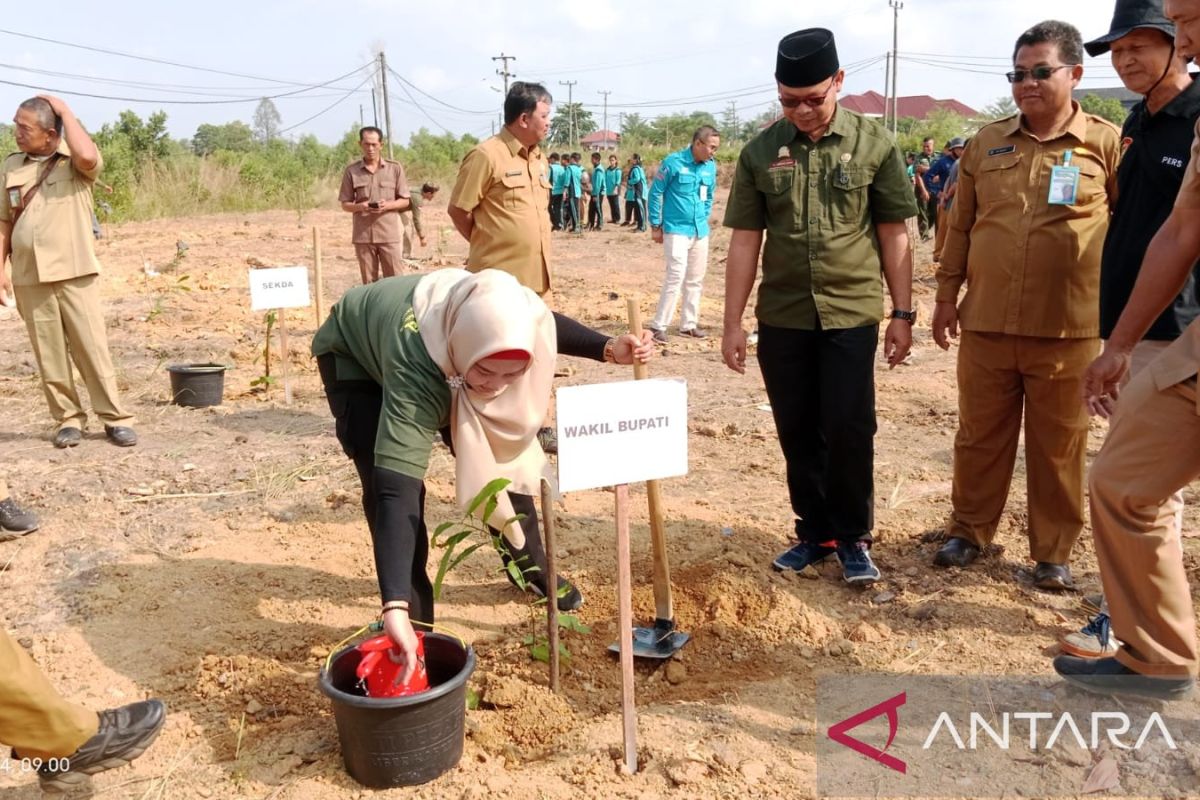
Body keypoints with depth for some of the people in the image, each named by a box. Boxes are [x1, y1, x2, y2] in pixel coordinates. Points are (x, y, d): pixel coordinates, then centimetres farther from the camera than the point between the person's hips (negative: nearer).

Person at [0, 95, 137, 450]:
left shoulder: (75, 163, -1)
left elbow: (88, 157, -27)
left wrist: (66, 111, -12)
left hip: (75, 273, -4)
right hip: (29, 278, 4)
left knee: (92, 348, -2)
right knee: (49, 354, 6)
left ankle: (115, 418, 6)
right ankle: (68, 419, 15)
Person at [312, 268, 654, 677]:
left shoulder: (500, 317, -35)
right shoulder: (416, 371, -49)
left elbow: (547, 324, -7)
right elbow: (396, 488, -53)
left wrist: (608, 349, -18)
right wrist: (395, 608, -60)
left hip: (443, 358, 5)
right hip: (354, 355, -5)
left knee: (502, 455, 4)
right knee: (386, 479, -23)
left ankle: (532, 564, 27)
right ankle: (413, 614, -6)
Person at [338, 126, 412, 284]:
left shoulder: (395, 168, 4)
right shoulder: (351, 171, 4)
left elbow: (405, 201, 7)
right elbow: (345, 204, 8)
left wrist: (388, 205, -13)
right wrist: (360, 207, -14)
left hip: (390, 234, 0)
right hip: (363, 235, 1)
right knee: (369, 282, 4)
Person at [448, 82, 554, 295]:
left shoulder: (540, 159, 13)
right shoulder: (486, 155, -11)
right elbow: (458, 210, -7)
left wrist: (527, 244, 15)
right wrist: (487, 243, 4)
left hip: (535, 276, 8)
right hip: (498, 279, -7)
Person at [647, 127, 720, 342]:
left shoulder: (711, 166, 4)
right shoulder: (673, 162, -12)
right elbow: (656, 193, -6)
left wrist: (704, 219, 16)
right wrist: (656, 226, -5)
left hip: (700, 231, 6)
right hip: (676, 229, -6)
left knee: (696, 280, 10)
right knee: (676, 276, -14)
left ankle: (688, 324, 21)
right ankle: (658, 326, -6)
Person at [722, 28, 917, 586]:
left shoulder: (874, 144, -1)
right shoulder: (760, 152, 2)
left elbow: (893, 234, 2)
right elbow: (744, 241, 3)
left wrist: (903, 313, 0)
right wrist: (733, 323, 0)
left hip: (852, 313, -2)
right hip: (781, 317, 2)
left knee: (849, 431, 0)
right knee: (797, 434, 9)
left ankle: (853, 537, 20)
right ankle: (815, 532, 26)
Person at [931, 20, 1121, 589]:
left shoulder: (1108, 144, 0)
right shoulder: (985, 143, 8)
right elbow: (960, 225, 12)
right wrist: (947, 294, 10)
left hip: (1068, 329, -2)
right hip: (986, 324, 2)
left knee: (1058, 447, 9)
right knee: (980, 435, 13)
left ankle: (1052, 552, 24)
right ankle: (969, 531, 30)